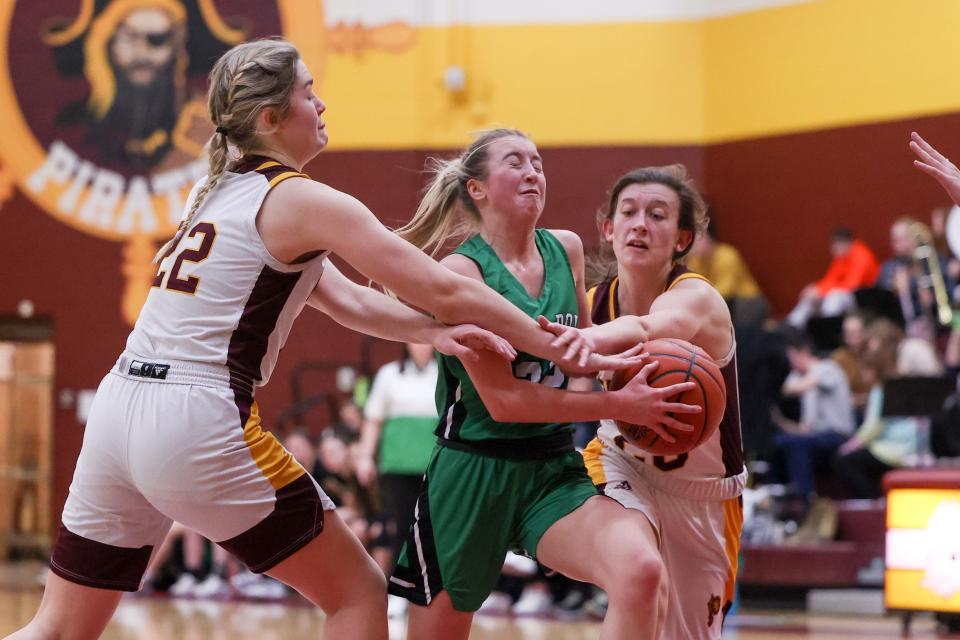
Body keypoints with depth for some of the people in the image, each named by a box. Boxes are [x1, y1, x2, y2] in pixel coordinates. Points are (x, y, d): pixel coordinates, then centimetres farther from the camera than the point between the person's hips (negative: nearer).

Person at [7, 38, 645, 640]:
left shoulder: (220, 192, 20)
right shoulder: (302, 199, -4)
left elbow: (347, 300, 18)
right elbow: (446, 290, -4)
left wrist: (435, 332, 5)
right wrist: (566, 352, 3)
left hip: (119, 407, 8)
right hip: (198, 421, -8)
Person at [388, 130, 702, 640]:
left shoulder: (566, 250, 6)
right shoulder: (460, 271, -11)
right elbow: (503, 400, -17)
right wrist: (621, 405, -18)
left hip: (554, 471, 4)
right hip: (472, 470, -4)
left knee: (641, 570, -27)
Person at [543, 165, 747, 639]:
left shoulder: (697, 298, -25)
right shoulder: (591, 305, -12)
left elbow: (648, 331, -50)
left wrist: (590, 339, -72)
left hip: (705, 494, -1)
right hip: (624, 465, 1)